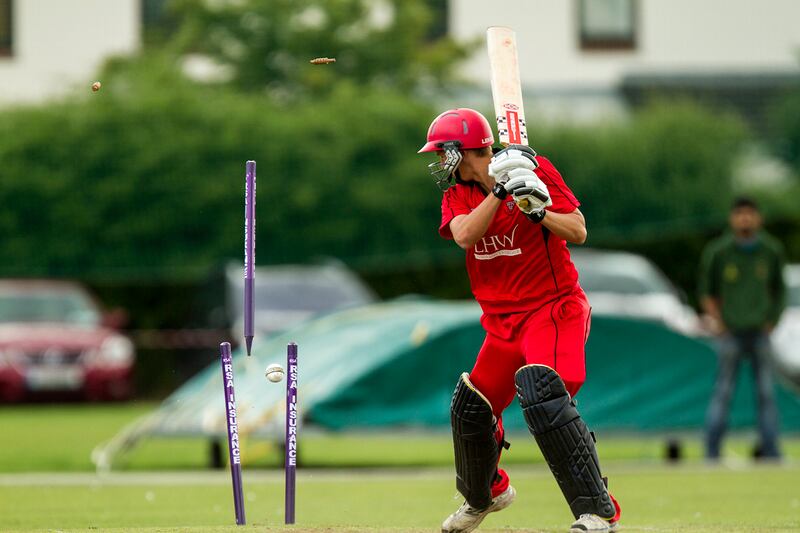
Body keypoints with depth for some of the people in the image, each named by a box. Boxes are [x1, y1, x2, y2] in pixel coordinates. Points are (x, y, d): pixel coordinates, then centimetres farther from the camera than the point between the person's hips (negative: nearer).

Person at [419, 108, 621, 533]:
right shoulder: (458, 194, 7)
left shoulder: (536, 169, -7)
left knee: (539, 391, -30)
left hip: (554, 307, -7)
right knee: (470, 407, 13)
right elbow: (465, 235, -15)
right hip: (502, 320, 7)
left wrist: (537, 210, -25)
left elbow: (578, 232, -11)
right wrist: (500, 190, -22)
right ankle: (484, 494, 44)